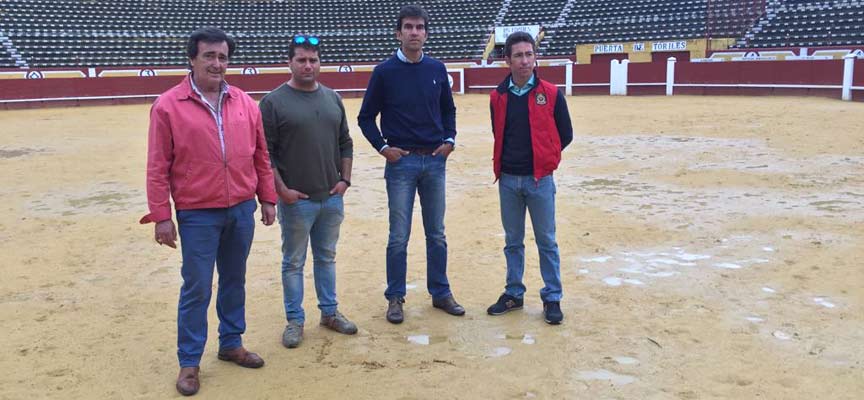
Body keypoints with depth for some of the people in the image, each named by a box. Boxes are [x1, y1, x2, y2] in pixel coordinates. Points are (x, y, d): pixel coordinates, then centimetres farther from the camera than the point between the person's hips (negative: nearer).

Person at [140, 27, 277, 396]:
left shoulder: (245, 103, 6)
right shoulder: (168, 106, -7)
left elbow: (261, 156, 11)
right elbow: (158, 168, -7)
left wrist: (267, 198, 10)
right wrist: (161, 216, -9)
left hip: (242, 211, 4)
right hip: (198, 215, -4)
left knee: (234, 281, 16)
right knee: (196, 289, 3)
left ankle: (231, 344, 33)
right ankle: (189, 362, 17)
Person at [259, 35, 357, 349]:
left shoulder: (332, 99, 9)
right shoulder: (274, 102, -7)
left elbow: (345, 143, 14)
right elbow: (265, 152, -8)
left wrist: (345, 179, 5)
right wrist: (281, 189, -13)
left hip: (332, 197, 5)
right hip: (296, 199, -5)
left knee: (327, 257, 16)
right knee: (294, 262, 7)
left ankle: (329, 312, 29)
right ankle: (295, 320, 19)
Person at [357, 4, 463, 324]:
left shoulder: (437, 69, 5)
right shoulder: (385, 72, -4)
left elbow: (448, 110, 16)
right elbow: (366, 118, 1)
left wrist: (449, 139, 1)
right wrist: (382, 147, -9)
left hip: (435, 161, 3)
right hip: (401, 162, -3)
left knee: (436, 234, 12)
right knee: (399, 236, 3)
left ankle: (440, 293, 24)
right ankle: (395, 298, 16)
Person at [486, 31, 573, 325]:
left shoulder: (550, 94, -5)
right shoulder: (498, 97, 3)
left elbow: (565, 134, 3)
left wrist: (542, 157, 3)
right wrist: (507, 160, 7)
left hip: (539, 179, -3)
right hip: (508, 179, 3)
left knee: (546, 242, 5)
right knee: (512, 242, 13)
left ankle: (552, 298, 16)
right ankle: (513, 293, 25)